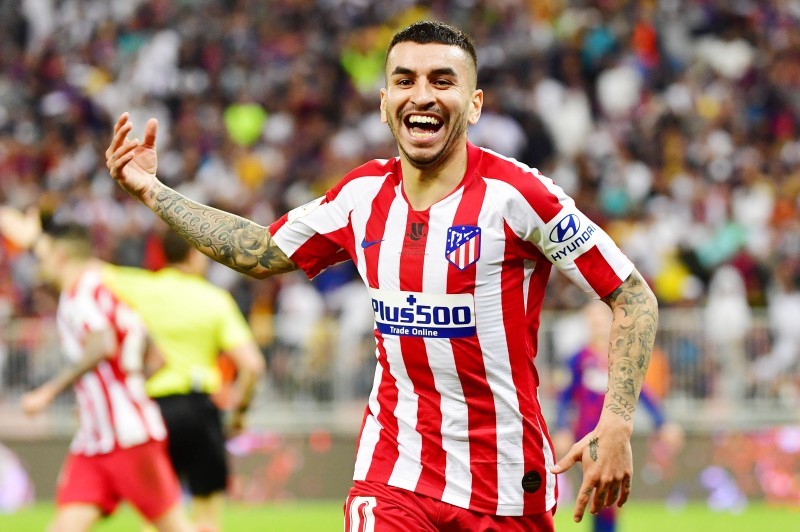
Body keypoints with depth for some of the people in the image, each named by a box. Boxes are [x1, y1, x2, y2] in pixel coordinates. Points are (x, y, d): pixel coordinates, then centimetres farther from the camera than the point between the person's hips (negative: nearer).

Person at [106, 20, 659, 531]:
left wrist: (617, 423, -19)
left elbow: (635, 298, -10)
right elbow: (263, 253, 22)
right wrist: (152, 192, 19)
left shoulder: (515, 193, -13)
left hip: (506, 486, -3)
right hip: (391, 477, 3)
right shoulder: (363, 195, 3)